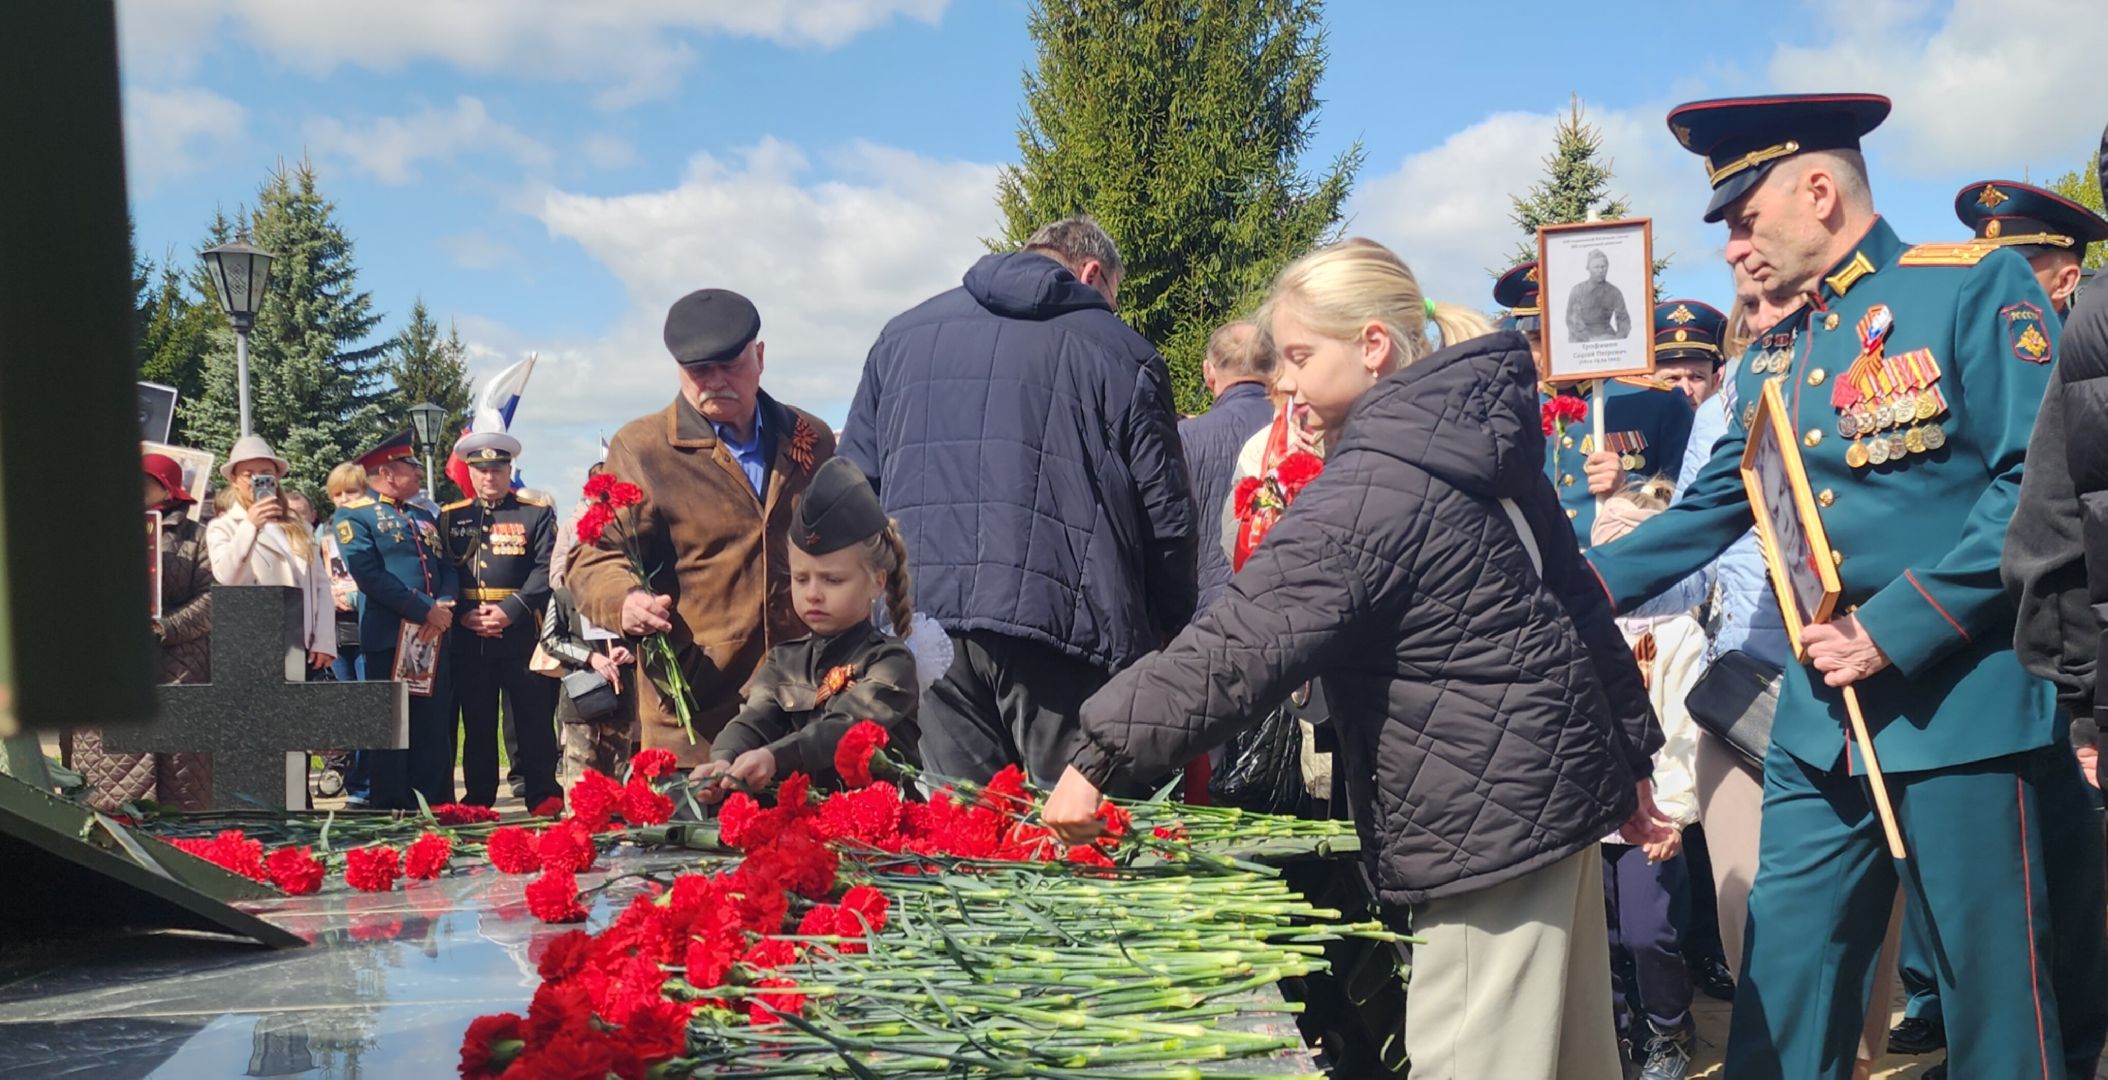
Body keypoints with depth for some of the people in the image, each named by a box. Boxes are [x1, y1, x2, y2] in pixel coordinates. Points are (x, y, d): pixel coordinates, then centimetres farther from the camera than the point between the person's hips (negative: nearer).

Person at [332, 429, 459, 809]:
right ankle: (389, 810, 4)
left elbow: (447, 569, 14)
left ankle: (437, 808, 11)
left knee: (435, 733, 6)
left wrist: (444, 607, -8)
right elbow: (368, 574, -13)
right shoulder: (354, 514, -1)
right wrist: (425, 611, -16)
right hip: (387, 639, -6)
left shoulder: (423, 518, 21)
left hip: (432, 638, 6)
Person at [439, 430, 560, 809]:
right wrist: (463, 615, -9)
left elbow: (547, 570, -4)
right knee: (477, 722, 8)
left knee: (535, 718, 0)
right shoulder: (449, 518, 13)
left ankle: (543, 797, 8)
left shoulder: (537, 513, 6)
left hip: (523, 636, -2)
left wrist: (510, 611, -16)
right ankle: (477, 799, 16)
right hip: (468, 639, 2)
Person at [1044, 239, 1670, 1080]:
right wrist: (1630, 753, 21)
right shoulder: (1479, 438, 9)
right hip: (1558, 774, 10)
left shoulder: (1368, 497, -19)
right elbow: (1578, 601, 15)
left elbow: (1239, 646, -24)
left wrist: (1099, 757, -20)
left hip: (1488, 812, -10)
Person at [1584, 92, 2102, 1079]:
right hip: (1819, 720, 7)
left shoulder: (1975, 288, -7)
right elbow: (1705, 515, 19)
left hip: (1960, 707, -6)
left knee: (1993, 989, 3)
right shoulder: (1775, 365, 15)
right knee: (1784, 982, 9)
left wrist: (1893, 630, -18)